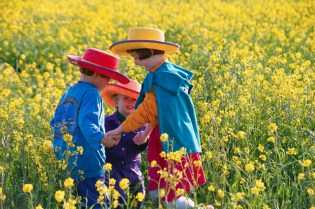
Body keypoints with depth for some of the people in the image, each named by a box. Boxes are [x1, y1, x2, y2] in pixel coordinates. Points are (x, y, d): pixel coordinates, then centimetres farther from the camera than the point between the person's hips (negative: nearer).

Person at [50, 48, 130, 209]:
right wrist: (100, 139, -38)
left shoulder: (68, 94, 15)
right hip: (88, 166, -9)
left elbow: (56, 124, 20)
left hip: (67, 164, 9)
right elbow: (86, 122, -26)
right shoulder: (91, 94, -11)